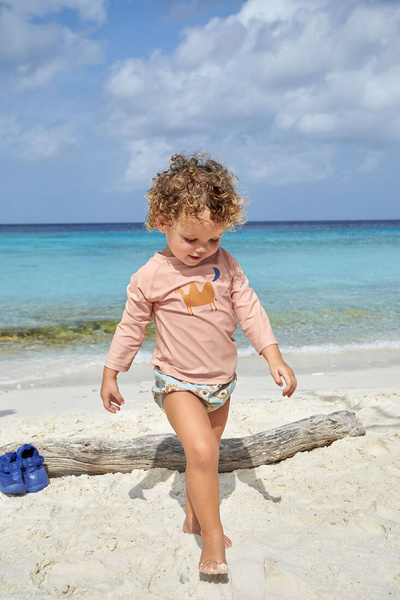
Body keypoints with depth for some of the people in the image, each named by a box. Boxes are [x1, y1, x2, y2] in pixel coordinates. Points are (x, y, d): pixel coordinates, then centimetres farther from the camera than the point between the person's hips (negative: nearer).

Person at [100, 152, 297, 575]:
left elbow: (249, 310, -3)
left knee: (207, 451, 18)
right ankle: (213, 538, -7)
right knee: (201, 450, -22)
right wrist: (110, 375, 1)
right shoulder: (150, 277, -13)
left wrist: (275, 359, -11)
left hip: (221, 381, 5)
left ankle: (194, 518, 40)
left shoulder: (225, 265, -5)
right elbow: (131, 327, -3)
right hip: (178, 382, -5)